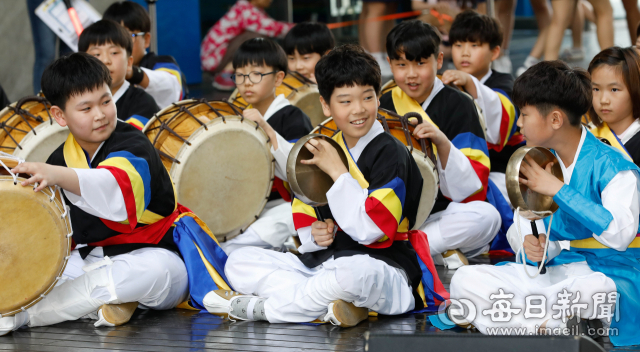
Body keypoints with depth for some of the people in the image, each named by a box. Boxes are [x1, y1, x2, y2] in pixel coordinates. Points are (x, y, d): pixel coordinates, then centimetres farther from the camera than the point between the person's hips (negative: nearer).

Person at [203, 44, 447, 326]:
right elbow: (303, 217, 19)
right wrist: (314, 235, -5)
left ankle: (260, 307, -21)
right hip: (321, 265, 8)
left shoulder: (390, 153, -8)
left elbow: (370, 229, -20)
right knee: (239, 263, -2)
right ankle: (325, 308, -23)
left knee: (355, 271, -43)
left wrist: (338, 172, -15)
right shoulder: (322, 150, 14)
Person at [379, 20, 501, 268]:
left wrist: (442, 143, -26)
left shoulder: (457, 105, -2)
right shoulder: (384, 106, 8)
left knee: (487, 216, -34)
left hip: (440, 215, -2)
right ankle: (437, 253, -19)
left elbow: (471, 190, -10)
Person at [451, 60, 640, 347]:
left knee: (595, 290, -44)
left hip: (605, 273, -7)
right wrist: (535, 247, -9)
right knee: (465, 279, -14)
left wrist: (558, 190, -20)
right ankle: (552, 325, -28)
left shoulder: (610, 165, -9)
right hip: (553, 270, 7)